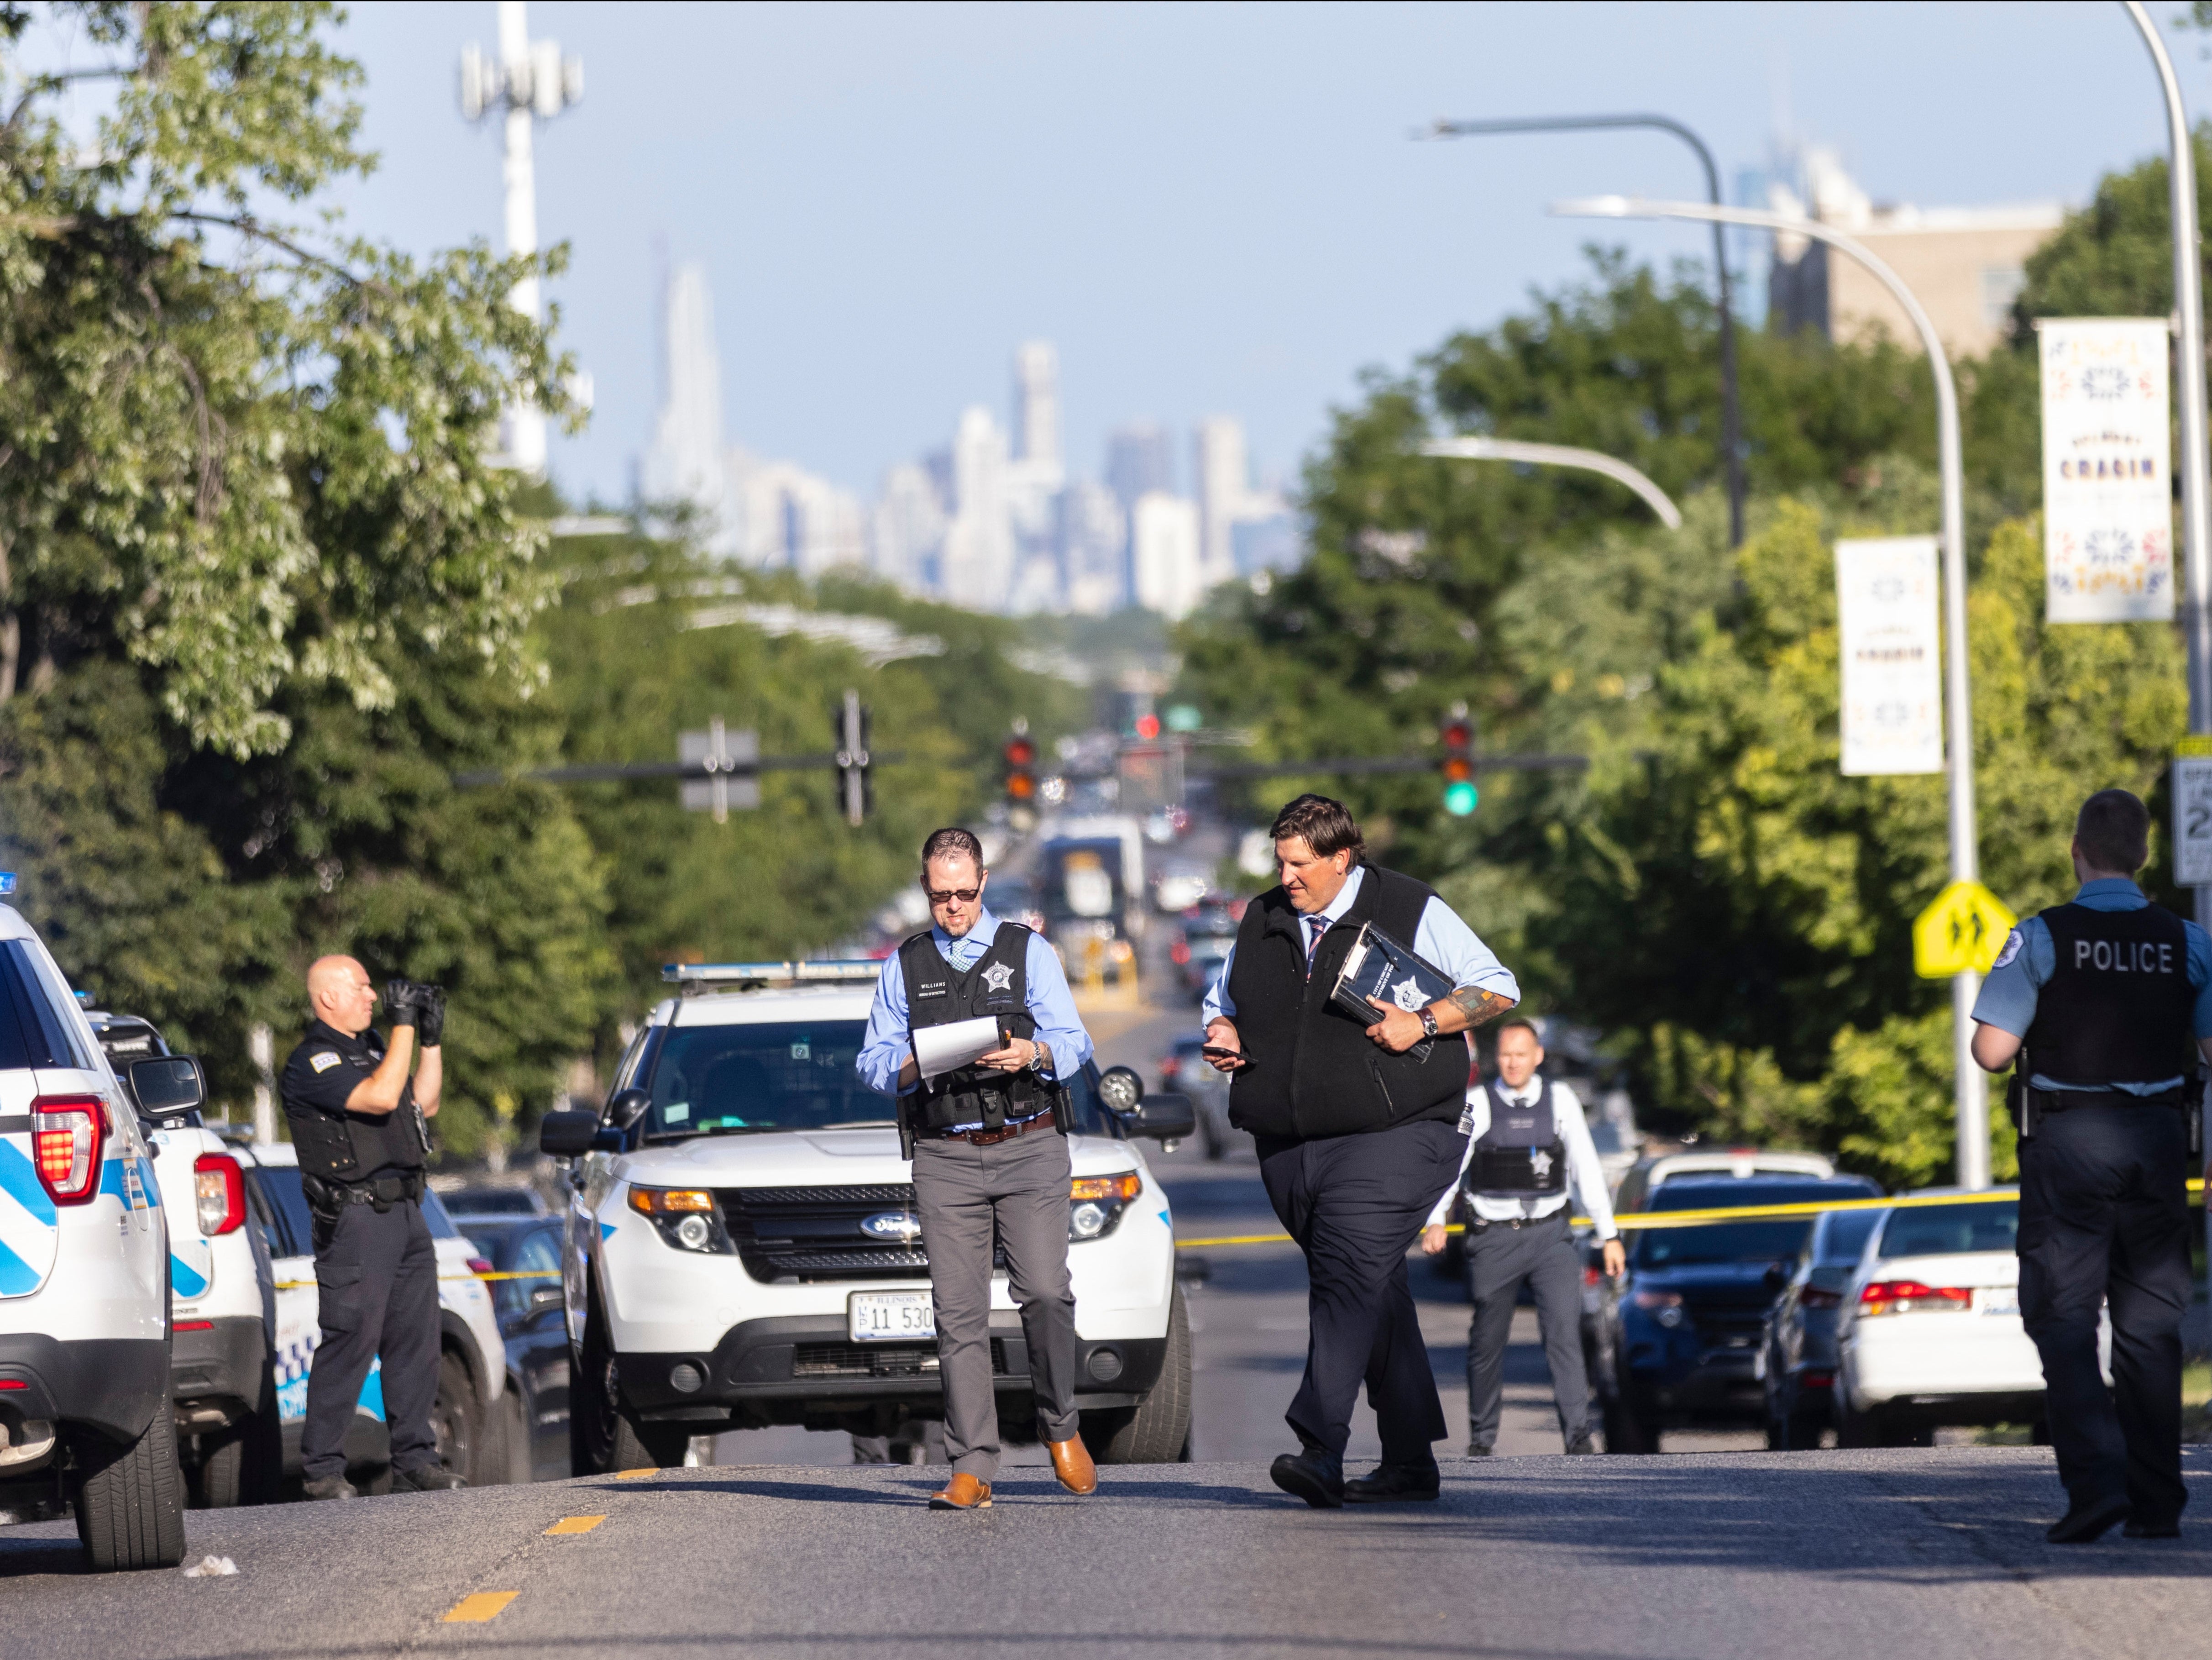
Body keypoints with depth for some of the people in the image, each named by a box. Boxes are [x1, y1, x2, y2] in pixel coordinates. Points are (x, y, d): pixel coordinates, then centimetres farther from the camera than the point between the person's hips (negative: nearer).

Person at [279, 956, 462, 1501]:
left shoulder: (369, 1047, 18)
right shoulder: (312, 1063, -11)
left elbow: (424, 1104, 24)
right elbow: (381, 1097, -24)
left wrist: (432, 1041, 14)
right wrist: (405, 1024, -18)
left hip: (404, 1211, 9)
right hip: (355, 1216, -9)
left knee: (415, 1340, 8)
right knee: (349, 1344, -9)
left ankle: (414, 1458, 14)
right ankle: (322, 1468, -5)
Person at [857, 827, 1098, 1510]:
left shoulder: (1029, 953, 10)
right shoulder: (903, 968, 15)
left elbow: (1074, 1042, 4)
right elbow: (873, 1061, 11)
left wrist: (1031, 1055, -18)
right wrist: (914, 1066, -11)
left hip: (1029, 1147, -1)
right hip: (946, 1159, 1)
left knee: (1045, 1293, -13)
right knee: (958, 1312, -4)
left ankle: (1061, 1428, 9)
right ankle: (972, 1469, -5)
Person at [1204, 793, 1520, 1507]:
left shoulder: (1411, 912, -1)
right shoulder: (1260, 923, 14)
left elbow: (1496, 989, 2)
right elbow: (1223, 1002, 28)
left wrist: (1422, 1023, -12)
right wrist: (1223, 1036, 4)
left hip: (1392, 1136, -6)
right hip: (1288, 1147, 6)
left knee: (1351, 1276, -21)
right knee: (1374, 1295, 11)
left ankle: (1321, 1448, -31)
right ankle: (1410, 1461, 16)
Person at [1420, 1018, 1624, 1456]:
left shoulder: (1560, 1101, 6)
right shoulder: (1476, 1105, 0)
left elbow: (1586, 1168, 10)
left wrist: (1609, 1234, 8)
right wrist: (1435, 1221, -24)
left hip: (1549, 1234, 0)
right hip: (1493, 1239, 0)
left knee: (1564, 1329, -15)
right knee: (1487, 1341, 6)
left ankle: (1578, 1433, -19)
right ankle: (1481, 1439, 20)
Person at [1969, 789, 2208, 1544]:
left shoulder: (2042, 940, -9)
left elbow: (1993, 1050, -13)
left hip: (2067, 1141, -3)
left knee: (2064, 1319, 0)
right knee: (2150, 1323, 10)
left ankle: (2095, 1480, -16)